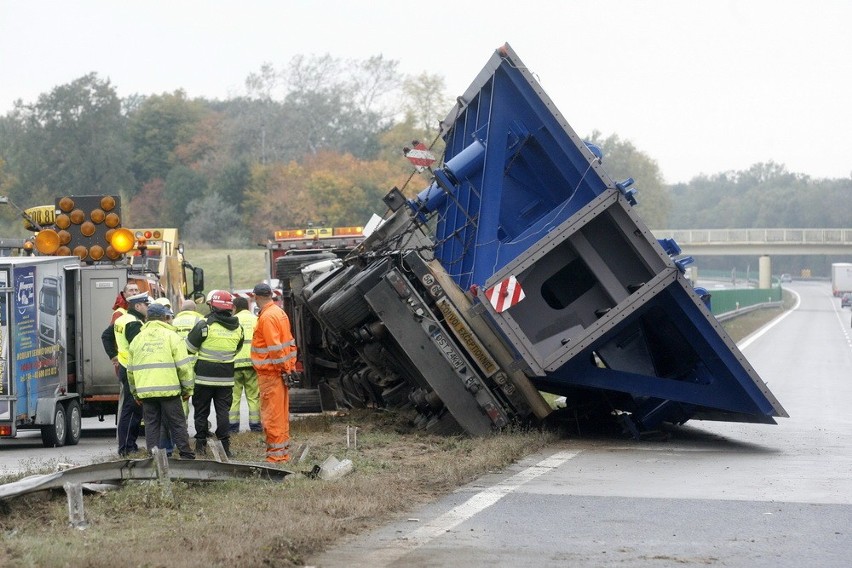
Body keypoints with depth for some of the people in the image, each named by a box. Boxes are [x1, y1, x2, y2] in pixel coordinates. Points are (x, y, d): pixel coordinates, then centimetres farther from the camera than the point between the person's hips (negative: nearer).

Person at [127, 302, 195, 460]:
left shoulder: (137, 339, 13)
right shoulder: (171, 336, -2)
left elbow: (131, 370, 16)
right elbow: (184, 365, -7)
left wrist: (135, 393, 24)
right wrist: (187, 388, 2)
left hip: (145, 391, 3)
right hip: (169, 390, -3)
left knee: (151, 424, 9)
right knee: (177, 424, 3)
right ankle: (187, 456, 3)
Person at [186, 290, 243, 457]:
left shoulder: (205, 325, -12)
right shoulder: (237, 327, 4)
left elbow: (189, 347, -5)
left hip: (204, 376, -3)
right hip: (226, 378, 4)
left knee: (201, 412, 8)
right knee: (223, 411, 7)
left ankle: (201, 445, 9)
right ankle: (224, 446, 2)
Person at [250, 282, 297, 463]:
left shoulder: (267, 317, -16)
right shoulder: (280, 312, 13)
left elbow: (275, 348, -21)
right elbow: (290, 342, 16)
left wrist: (284, 368, -16)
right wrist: (289, 367, 17)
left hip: (270, 373, -9)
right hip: (282, 371, 9)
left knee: (271, 415, -5)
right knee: (281, 414, 15)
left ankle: (276, 454, -3)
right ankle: (284, 452, 21)